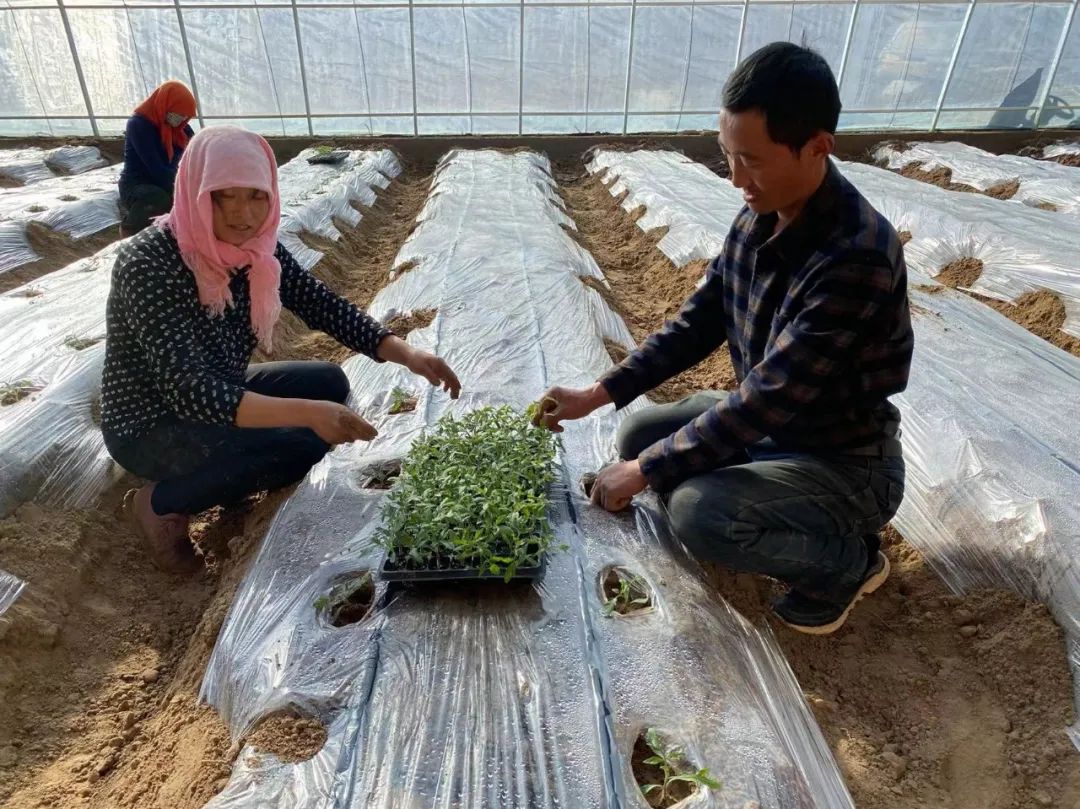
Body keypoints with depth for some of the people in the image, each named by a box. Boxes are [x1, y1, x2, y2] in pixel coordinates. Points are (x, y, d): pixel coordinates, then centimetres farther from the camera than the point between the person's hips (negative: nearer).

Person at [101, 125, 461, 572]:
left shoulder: (255, 246, -9)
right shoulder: (148, 263, -29)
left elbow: (323, 305, -8)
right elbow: (188, 389, -37)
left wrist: (405, 354, -22)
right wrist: (306, 412, -48)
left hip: (222, 396, 7)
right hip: (149, 425, -7)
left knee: (330, 384, -2)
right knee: (299, 444, -25)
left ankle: (225, 478, 8)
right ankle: (160, 503, -3)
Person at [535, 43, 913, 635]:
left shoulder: (856, 257, -32)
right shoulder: (760, 217, -6)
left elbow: (768, 397, -32)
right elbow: (698, 322, 2)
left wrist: (646, 471, -24)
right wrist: (599, 393, -3)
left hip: (846, 461, -8)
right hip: (767, 421, 8)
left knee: (697, 513, -29)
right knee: (639, 434, 6)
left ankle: (849, 559, 2)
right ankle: (789, 526, 13)